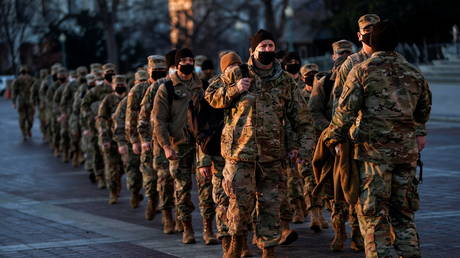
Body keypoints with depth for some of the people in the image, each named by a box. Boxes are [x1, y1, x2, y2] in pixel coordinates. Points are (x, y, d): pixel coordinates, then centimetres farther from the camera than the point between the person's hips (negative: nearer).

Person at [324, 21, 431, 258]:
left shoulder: (362, 71, -5)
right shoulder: (414, 74, 9)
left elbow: (345, 111, -7)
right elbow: (424, 111, 21)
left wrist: (333, 137, 6)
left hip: (373, 149, -4)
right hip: (406, 150, 4)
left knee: (373, 213, 0)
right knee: (403, 213, 13)